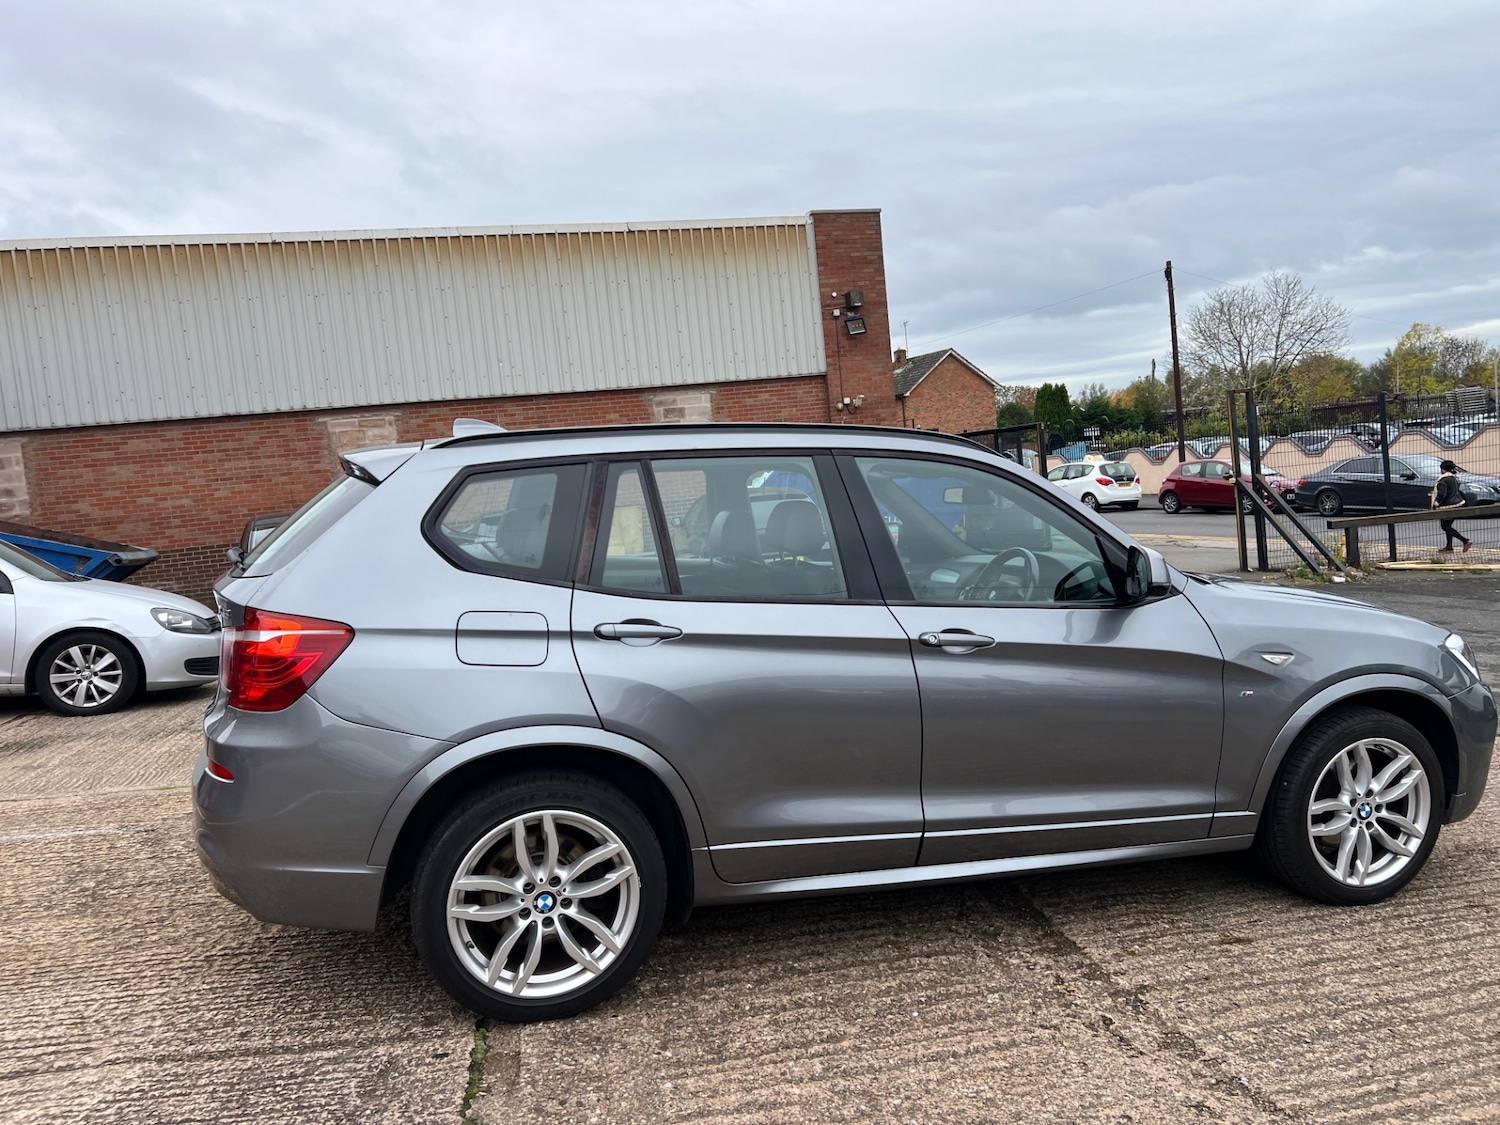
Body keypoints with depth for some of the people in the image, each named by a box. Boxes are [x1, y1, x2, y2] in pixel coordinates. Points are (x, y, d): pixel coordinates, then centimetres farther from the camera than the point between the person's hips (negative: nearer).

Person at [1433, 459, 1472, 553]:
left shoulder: (1443, 480, -17)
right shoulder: (1455, 478, 11)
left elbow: (1441, 494, -22)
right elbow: (1460, 491, 19)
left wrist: (1435, 503, -13)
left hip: (1448, 506, -9)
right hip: (1457, 504, 9)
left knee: (1445, 527, -2)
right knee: (1448, 526, 16)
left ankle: (1466, 540, -11)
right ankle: (1449, 547, 18)